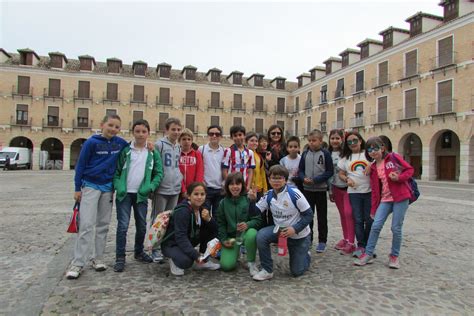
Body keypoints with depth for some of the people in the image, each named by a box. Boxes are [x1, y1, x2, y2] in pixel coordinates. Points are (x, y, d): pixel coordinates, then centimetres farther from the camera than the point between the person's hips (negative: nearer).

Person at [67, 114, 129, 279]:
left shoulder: (120, 143, 0)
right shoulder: (91, 142, -9)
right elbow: (80, 165, -5)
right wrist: (77, 188, -5)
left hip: (108, 187, 4)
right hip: (91, 186, -4)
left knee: (103, 225, 9)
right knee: (87, 225, -7)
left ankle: (97, 258, 20)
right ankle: (78, 263, 1)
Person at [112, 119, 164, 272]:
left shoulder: (153, 152, 3)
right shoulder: (125, 150, 0)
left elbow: (159, 173, 2)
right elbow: (116, 171, 0)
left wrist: (150, 187, -13)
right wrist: (118, 187, -15)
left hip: (141, 195, 2)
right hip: (124, 194, -2)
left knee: (142, 226, 13)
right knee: (123, 226, -3)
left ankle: (139, 252, 32)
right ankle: (120, 258, 11)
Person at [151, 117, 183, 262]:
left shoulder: (179, 148, 13)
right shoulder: (159, 145, -8)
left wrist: (180, 181, 12)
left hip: (175, 190, 6)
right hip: (161, 189, -6)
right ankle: (156, 249, 12)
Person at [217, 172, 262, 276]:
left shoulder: (249, 200, -9)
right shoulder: (223, 203, 1)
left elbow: (258, 219, -12)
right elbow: (221, 223, 7)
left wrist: (247, 224, -31)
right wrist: (223, 240, -4)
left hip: (246, 233, -2)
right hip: (230, 236, 2)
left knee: (252, 233, -39)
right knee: (226, 265, -16)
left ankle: (251, 263, -10)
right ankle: (235, 252, 22)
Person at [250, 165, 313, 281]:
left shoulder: (294, 193, -23)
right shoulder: (268, 196, -8)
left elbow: (309, 215, -17)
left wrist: (294, 229, -28)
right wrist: (252, 200, -25)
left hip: (299, 235, -3)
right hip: (280, 230, 4)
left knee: (297, 272, 3)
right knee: (260, 236, -27)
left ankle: (305, 255, 37)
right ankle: (267, 270, -9)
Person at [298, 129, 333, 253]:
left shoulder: (325, 154, -6)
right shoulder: (305, 153, 4)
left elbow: (330, 171, -8)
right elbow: (300, 170, 7)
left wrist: (316, 180, -17)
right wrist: (304, 178, -14)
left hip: (321, 189, -3)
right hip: (307, 189, 3)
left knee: (322, 216, 8)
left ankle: (322, 241, 20)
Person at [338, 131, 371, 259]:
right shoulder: (346, 158, 10)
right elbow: (341, 173, 12)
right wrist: (347, 179, -8)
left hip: (369, 191, -1)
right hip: (354, 192, 2)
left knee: (369, 219, 3)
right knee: (358, 220, 4)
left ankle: (368, 245, 20)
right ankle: (361, 246, 14)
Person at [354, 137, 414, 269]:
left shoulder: (393, 157, -3)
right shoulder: (373, 168, 9)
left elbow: (409, 169, 0)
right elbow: (375, 190, 11)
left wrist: (399, 178, -20)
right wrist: (373, 209, 10)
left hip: (400, 197, -4)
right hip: (385, 199, 4)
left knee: (396, 228, -1)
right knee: (376, 226, -4)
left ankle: (394, 256, 19)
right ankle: (368, 254, 7)